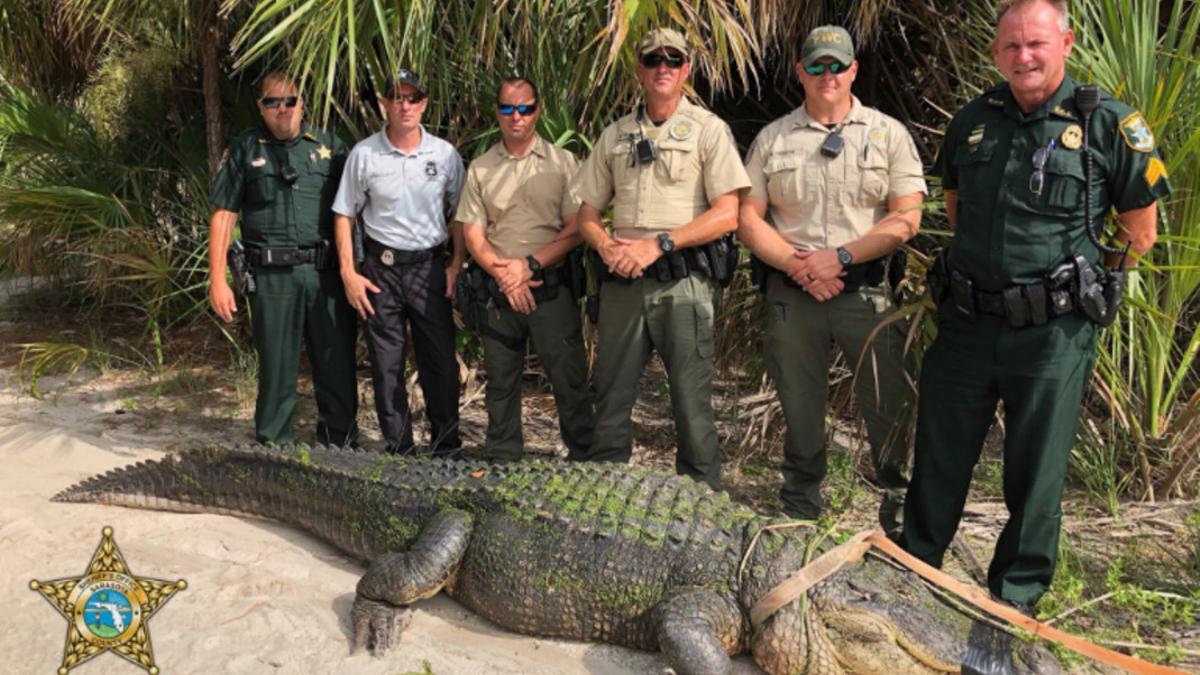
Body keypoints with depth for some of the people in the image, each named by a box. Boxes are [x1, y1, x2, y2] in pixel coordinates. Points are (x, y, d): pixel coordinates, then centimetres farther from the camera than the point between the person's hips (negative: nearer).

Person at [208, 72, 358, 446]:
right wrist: (217, 280, -2)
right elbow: (223, 215, 5)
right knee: (277, 369, 6)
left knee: (337, 365, 6)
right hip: (273, 275, -1)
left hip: (326, 272, 1)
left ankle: (342, 447, 21)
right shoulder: (244, 149, 8)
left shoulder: (329, 146, 11)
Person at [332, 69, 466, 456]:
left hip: (431, 265, 0)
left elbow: (459, 213, 9)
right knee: (386, 364, 5)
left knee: (441, 360, 2)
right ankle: (399, 449, 17)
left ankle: (446, 447, 17)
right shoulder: (364, 154, -1)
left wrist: (457, 264, -1)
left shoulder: (445, 154, 1)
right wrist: (348, 272, -3)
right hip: (382, 267, 0)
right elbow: (344, 214, 4)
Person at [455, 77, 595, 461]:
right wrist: (504, 274, -10)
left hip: (551, 288, -2)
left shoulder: (562, 163, 2)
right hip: (498, 291, 3)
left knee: (569, 379, -2)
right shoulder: (480, 169, 9)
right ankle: (501, 464, 24)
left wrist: (529, 265, -13)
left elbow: (576, 229, -4)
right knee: (500, 382, 11)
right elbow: (473, 234, 5)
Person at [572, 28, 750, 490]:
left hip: (682, 282, -4)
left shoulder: (708, 130, 1)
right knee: (611, 395, 10)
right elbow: (587, 213, 16)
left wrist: (658, 244, -15)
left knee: (692, 400, 0)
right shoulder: (615, 135, 14)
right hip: (621, 281, 4)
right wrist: (606, 247, -6)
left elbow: (727, 214, -8)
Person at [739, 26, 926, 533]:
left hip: (868, 289, -1)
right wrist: (796, 264, -11)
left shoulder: (888, 134, 4)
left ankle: (897, 501, 21)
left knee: (889, 402, 0)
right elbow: (749, 220, 4)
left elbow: (906, 218, -3)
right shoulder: (772, 139, 8)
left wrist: (840, 256, -14)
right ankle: (800, 507, 29)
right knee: (799, 407, 12)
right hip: (791, 292, 2)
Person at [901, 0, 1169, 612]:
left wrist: (1070, 278, 4)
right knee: (938, 459, 15)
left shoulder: (1110, 125, -6)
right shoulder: (972, 120, 6)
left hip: (1053, 335, -3)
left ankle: (1016, 596, 28)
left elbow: (1139, 232, 3)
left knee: (1036, 474, 9)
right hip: (966, 325, 4)